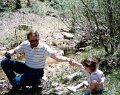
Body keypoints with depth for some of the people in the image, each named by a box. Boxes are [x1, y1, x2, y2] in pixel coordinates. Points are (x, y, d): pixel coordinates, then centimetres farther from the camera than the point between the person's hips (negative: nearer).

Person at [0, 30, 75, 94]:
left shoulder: (44, 47, -19)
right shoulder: (25, 44, -5)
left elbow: (57, 57, -22)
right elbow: (14, 51, 10)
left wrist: (68, 59, -41)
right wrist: (6, 53, -12)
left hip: (36, 72, -5)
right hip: (26, 67, 5)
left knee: (17, 81, -29)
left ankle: (34, 82, 2)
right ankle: (16, 82, 5)